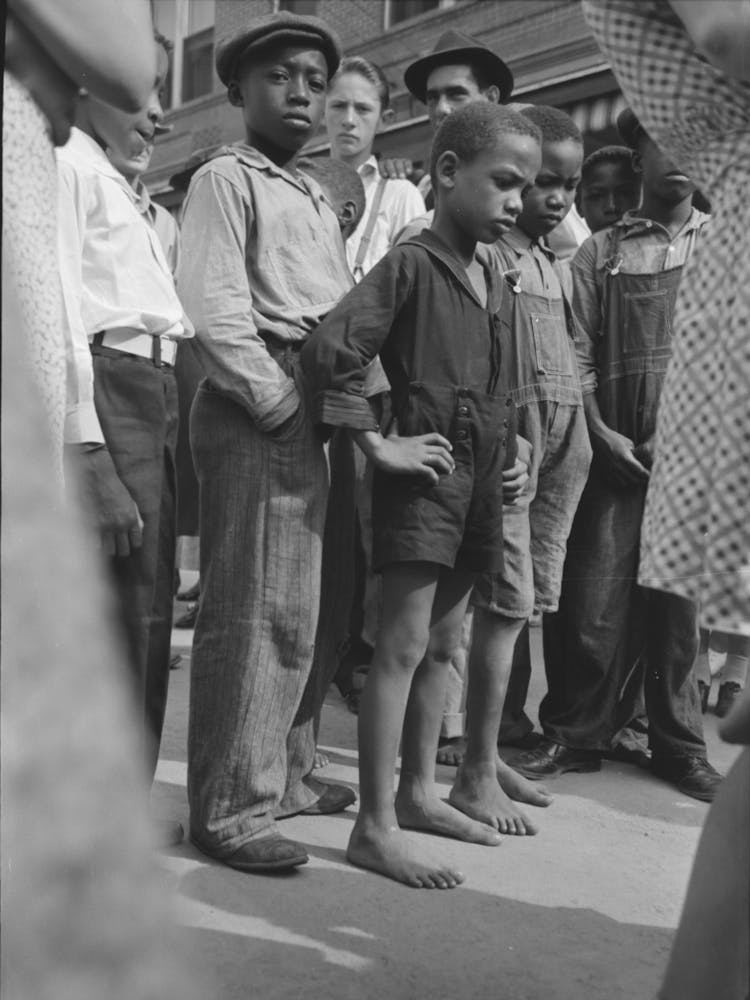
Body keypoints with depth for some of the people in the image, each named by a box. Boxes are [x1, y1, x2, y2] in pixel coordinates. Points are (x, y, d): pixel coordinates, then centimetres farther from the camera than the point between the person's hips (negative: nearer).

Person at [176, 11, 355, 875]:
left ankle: (284, 773, 26)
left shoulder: (317, 201, 23)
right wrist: (282, 405, -14)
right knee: (252, 611, -7)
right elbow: (214, 313, -13)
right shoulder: (225, 181, -1)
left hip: (322, 414, 8)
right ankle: (229, 809, 1)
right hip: (254, 412, -8)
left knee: (303, 609, 13)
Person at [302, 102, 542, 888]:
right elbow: (329, 350, -21)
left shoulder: (490, 278, 15)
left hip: (479, 473, 8)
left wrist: (503, 453, 15)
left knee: (443, 645, 15)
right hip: (425, 466, -8)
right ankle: (375, 826, 0)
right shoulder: (411, 264, -11)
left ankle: (417, 792, 28)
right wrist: (378, 444, -17)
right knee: (403, 645, -7)